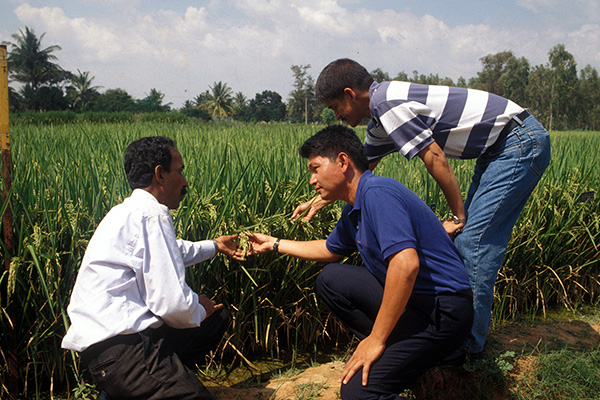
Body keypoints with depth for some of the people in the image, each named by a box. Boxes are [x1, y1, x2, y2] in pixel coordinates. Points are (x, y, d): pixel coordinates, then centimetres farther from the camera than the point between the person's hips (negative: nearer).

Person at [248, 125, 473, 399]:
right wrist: (273, 244, 39)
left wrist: (376, 340, -24)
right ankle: (392, 350, 9)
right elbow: (329, 250, 33)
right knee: (330, 279, 14)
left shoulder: (377, 192, -19)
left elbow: (406, 264, -31)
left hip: (442, 313, -10)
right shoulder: (353, 211, 12)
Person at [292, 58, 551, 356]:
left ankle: (468, 344, -3)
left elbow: (435, 159, -19)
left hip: (521, 142, -10)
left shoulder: (387, 103, -19)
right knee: (467, 236, 10)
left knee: (474, 239, -11)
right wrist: (319, 201, 31)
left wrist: (458, 215, -9)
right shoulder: (382, 119, 12)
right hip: (498, 150, 10)